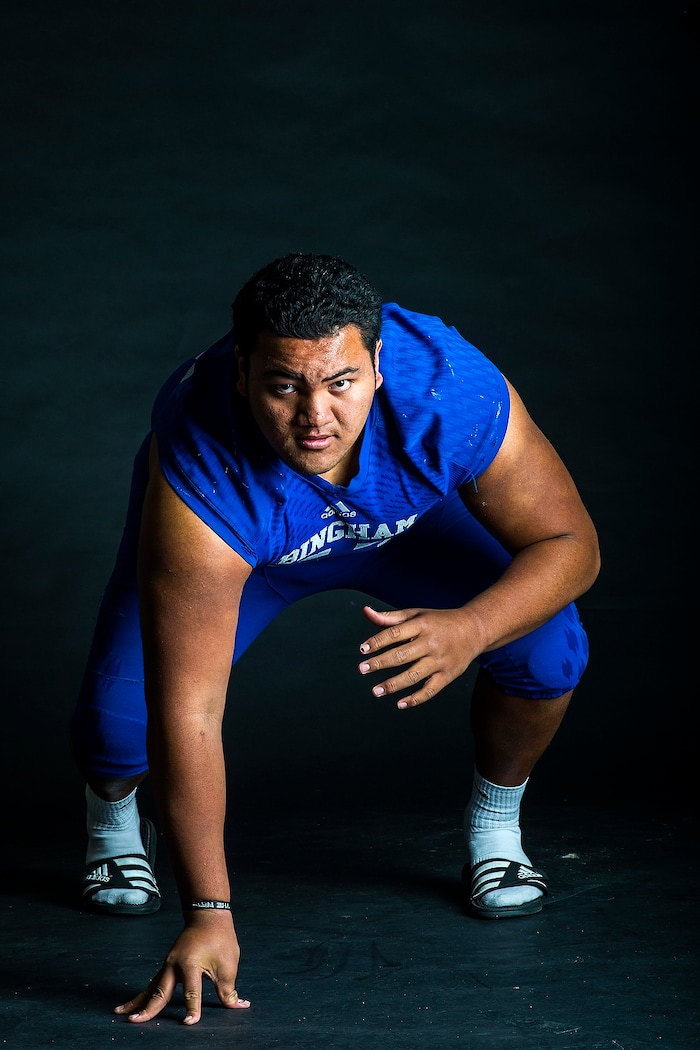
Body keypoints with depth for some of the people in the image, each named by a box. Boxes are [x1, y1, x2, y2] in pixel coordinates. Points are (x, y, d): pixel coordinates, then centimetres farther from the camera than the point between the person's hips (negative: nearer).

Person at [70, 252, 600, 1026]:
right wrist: (208, 916, -42)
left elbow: (570, 542, -27)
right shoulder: (203, 478, -43)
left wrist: (470, 629, -48)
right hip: (238, 534, -1)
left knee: (547, 648, -21)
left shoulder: (455, 395, -40)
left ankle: (495, 824, 11)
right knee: (118, 719, -22)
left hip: (408, 518, 2)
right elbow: (188, 712, -41)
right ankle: (112, 818, 17)